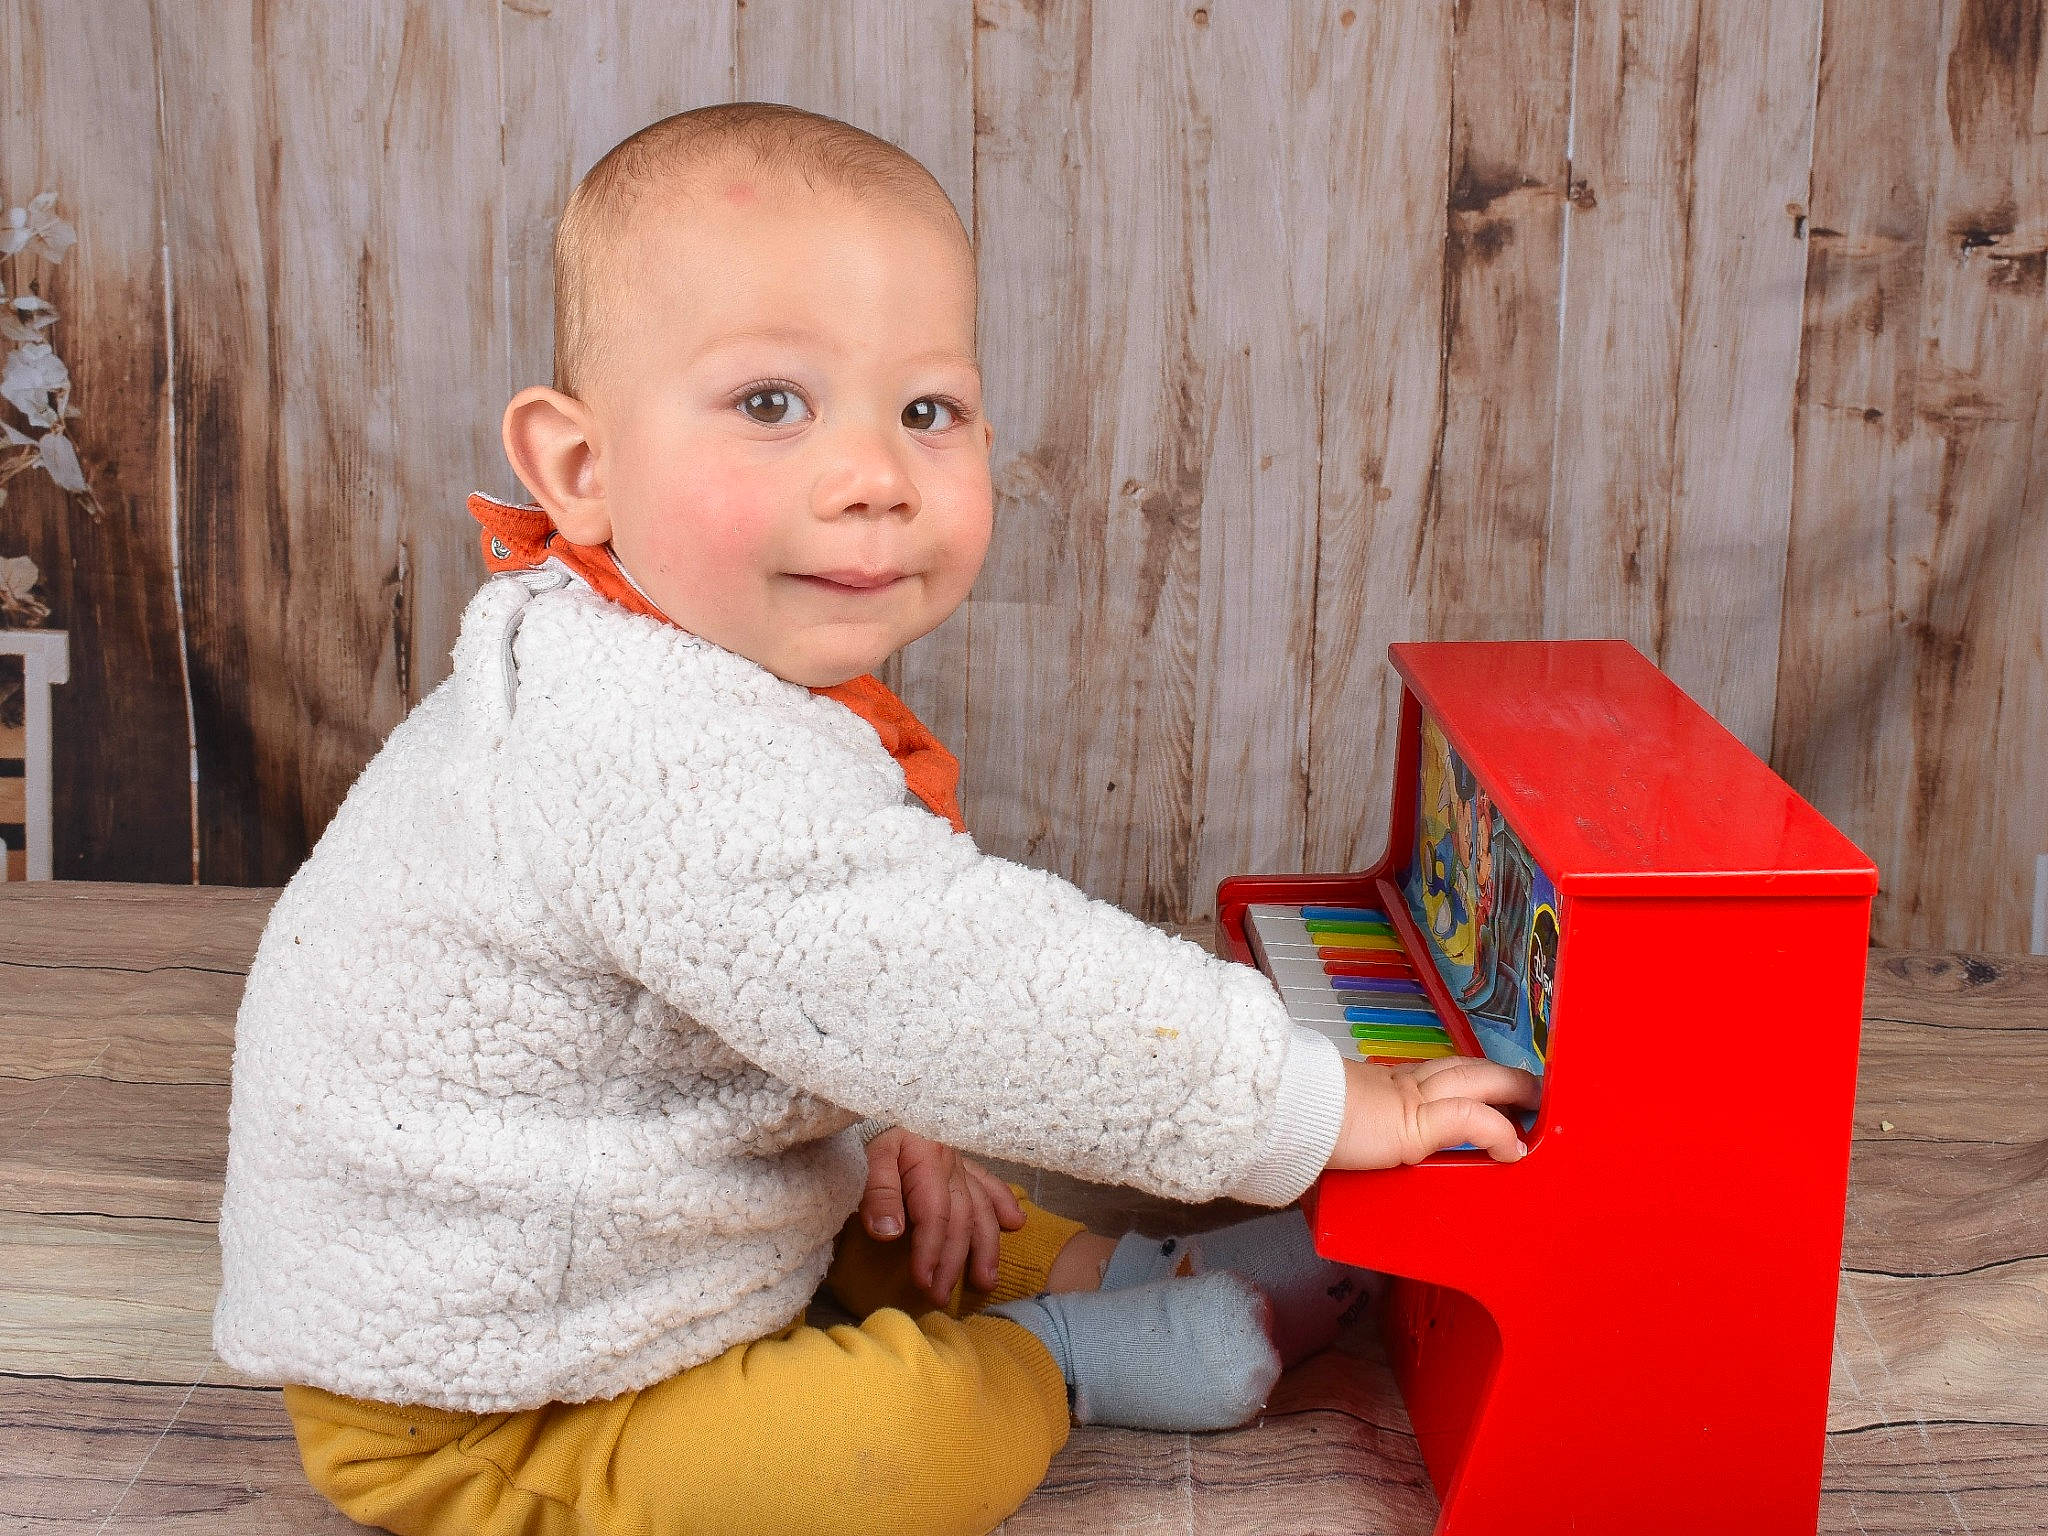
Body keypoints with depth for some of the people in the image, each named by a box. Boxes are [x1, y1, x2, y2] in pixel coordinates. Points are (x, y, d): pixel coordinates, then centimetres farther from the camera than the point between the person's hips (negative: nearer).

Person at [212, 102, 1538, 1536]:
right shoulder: (678, 773, -36)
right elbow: (966, 988, -35)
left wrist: (868, 1115, 4)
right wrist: (1316, 1104, -26)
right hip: (476, 1415, -10)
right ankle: (1060, 1356, 6)